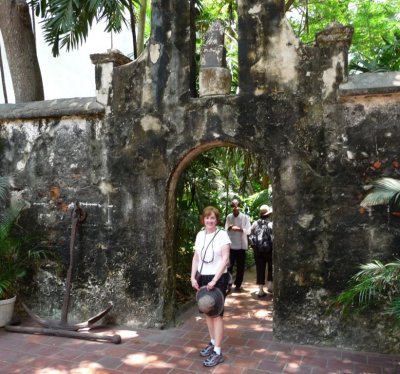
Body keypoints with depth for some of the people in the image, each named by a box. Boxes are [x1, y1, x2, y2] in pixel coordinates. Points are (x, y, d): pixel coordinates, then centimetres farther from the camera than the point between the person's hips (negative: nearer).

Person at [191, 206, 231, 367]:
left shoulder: (222, 234, -12)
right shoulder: (200, 235, 4)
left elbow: (225, 260, -15)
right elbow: (196, 257, 9)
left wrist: (214, 280, -20)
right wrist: (193, 277, 0)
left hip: (218, 278, -5)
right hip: (203, 277, 6)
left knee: (217, 313, -2)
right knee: (207, 312, 14)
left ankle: (218, 352, 6)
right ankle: (212, 343, 30)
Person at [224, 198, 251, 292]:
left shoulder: (245, 217, -4)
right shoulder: (229, 217, 4)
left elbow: (248, 231, -7)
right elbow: (226, 229, 5)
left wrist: (239, 229, -23)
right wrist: (229, 228, -17)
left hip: (241, 245, -1)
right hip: (231, 245, 1)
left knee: (240, 267, 7)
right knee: (229, 265, 0)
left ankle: (238, 285, 20)